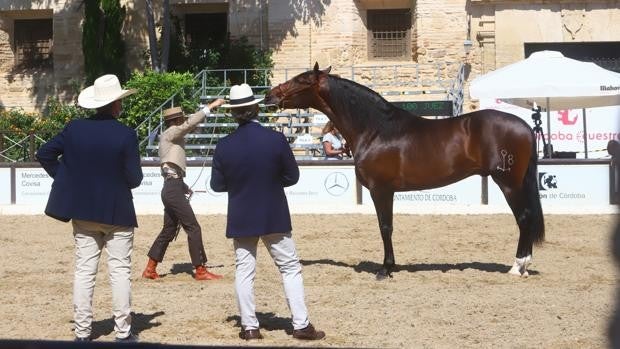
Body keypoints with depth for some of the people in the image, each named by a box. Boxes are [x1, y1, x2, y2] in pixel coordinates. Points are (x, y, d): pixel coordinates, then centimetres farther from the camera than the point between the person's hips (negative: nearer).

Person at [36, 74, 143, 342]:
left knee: (84, 271, 7)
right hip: (117, 212, -3)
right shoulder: (126, 135, -13)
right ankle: (123, 332, 5)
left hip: (83, 211, 4)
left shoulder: (75, 129, -2)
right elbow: (134, 178, -12)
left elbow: (44, 153, 1)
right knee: (120, 272, 3)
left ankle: (82, 332, 7)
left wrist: (65, 177, 9)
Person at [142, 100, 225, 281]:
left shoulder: (172, 137, 19)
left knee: (169, 229, 14)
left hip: (173, 187, 10)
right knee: (193, 228, -7)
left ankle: (150, 269, 17)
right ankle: (200, 270, -5)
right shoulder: (170, 134, -8)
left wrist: (184, 187, 15)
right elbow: (190, 123, -23)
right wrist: (212, 106, -21)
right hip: (173, 187, -10)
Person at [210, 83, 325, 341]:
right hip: (274, 217, -1)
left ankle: (249, 326, 10)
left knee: (244, 271, 10)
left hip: (241, 219, 1)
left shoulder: (224, 146, -9)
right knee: (290, 268, 8)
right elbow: (292, 177, -3)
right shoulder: (276, 139, -13)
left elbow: (216, 185, 0)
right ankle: (301, 325, 6)